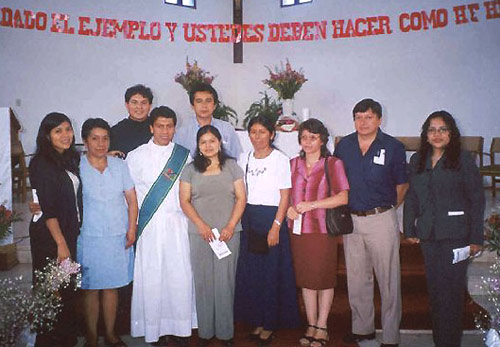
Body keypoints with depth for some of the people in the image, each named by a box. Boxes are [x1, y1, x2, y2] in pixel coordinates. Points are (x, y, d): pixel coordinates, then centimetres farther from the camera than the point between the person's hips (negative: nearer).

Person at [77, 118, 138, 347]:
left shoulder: (120, 165, 4)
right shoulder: (77, 167, -4)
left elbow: (132, 199, 5)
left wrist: (131, 229, 0)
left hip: (118, 237, 2)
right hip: (89, 237, -2)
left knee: (112, 286, 11)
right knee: (91, 288, 6)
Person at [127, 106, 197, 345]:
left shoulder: (184, 156, 6)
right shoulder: (136, 156, 4)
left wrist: (189, 218, 4)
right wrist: (133, 224, 2)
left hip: (178, 224, 1)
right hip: (150, 225, 0)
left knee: (181, 275, 1)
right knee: (151, 277, 2)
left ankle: (181, 326, 16)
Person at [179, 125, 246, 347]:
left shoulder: (232, 166, 6)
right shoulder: (191, 169, 7)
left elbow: (241, 198, 3)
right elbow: (184, 201, 3)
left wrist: (231, 226, -8)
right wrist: (201, 225, -9)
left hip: (228, 232, 0)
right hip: (199, 233, 1)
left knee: (225, 281, 2)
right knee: (203, 281, 5)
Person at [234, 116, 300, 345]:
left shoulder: (280, 159, -5)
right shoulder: (243, 159, 9)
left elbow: (285, 197, -7)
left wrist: (276, 227, -15)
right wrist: (238, 221, 2)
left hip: (271, 218, -4)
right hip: (247, 220, 5)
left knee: (272, 272, 1)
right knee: (249, 272, 7)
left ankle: (270, 324, 16)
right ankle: (256, 321, 22)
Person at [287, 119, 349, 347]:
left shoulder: (333, 164, -2)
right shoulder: (294, 164, 12)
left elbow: (343, 198, -9)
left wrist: (311, 204, -16)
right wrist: (289, 208, -2)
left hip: (322, 229, -4)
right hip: (298, 228, 4)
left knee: (324, 278, 3)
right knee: (305, 278, 10)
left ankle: (322, 328, 17)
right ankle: (311, 326, 23)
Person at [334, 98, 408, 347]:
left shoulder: (393, 147, -5)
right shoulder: (344, 145, 4)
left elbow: (402, 184, 5)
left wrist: (387, 208, 7)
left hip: (381, 219, -3)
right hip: (351, 219, 4)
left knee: (388, 280, 3)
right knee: (356, 279, 14)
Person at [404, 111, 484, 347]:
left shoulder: (463, 160, -3)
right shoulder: (417, 160, 9)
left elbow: (477, 200, -3)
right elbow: (411, 197, 13)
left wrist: (476, 238, -6)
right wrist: (410, 229, 8)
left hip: (455, 235, -4)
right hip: (428, 235, 4)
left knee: (451, 290, 0)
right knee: (434, 288, 10)